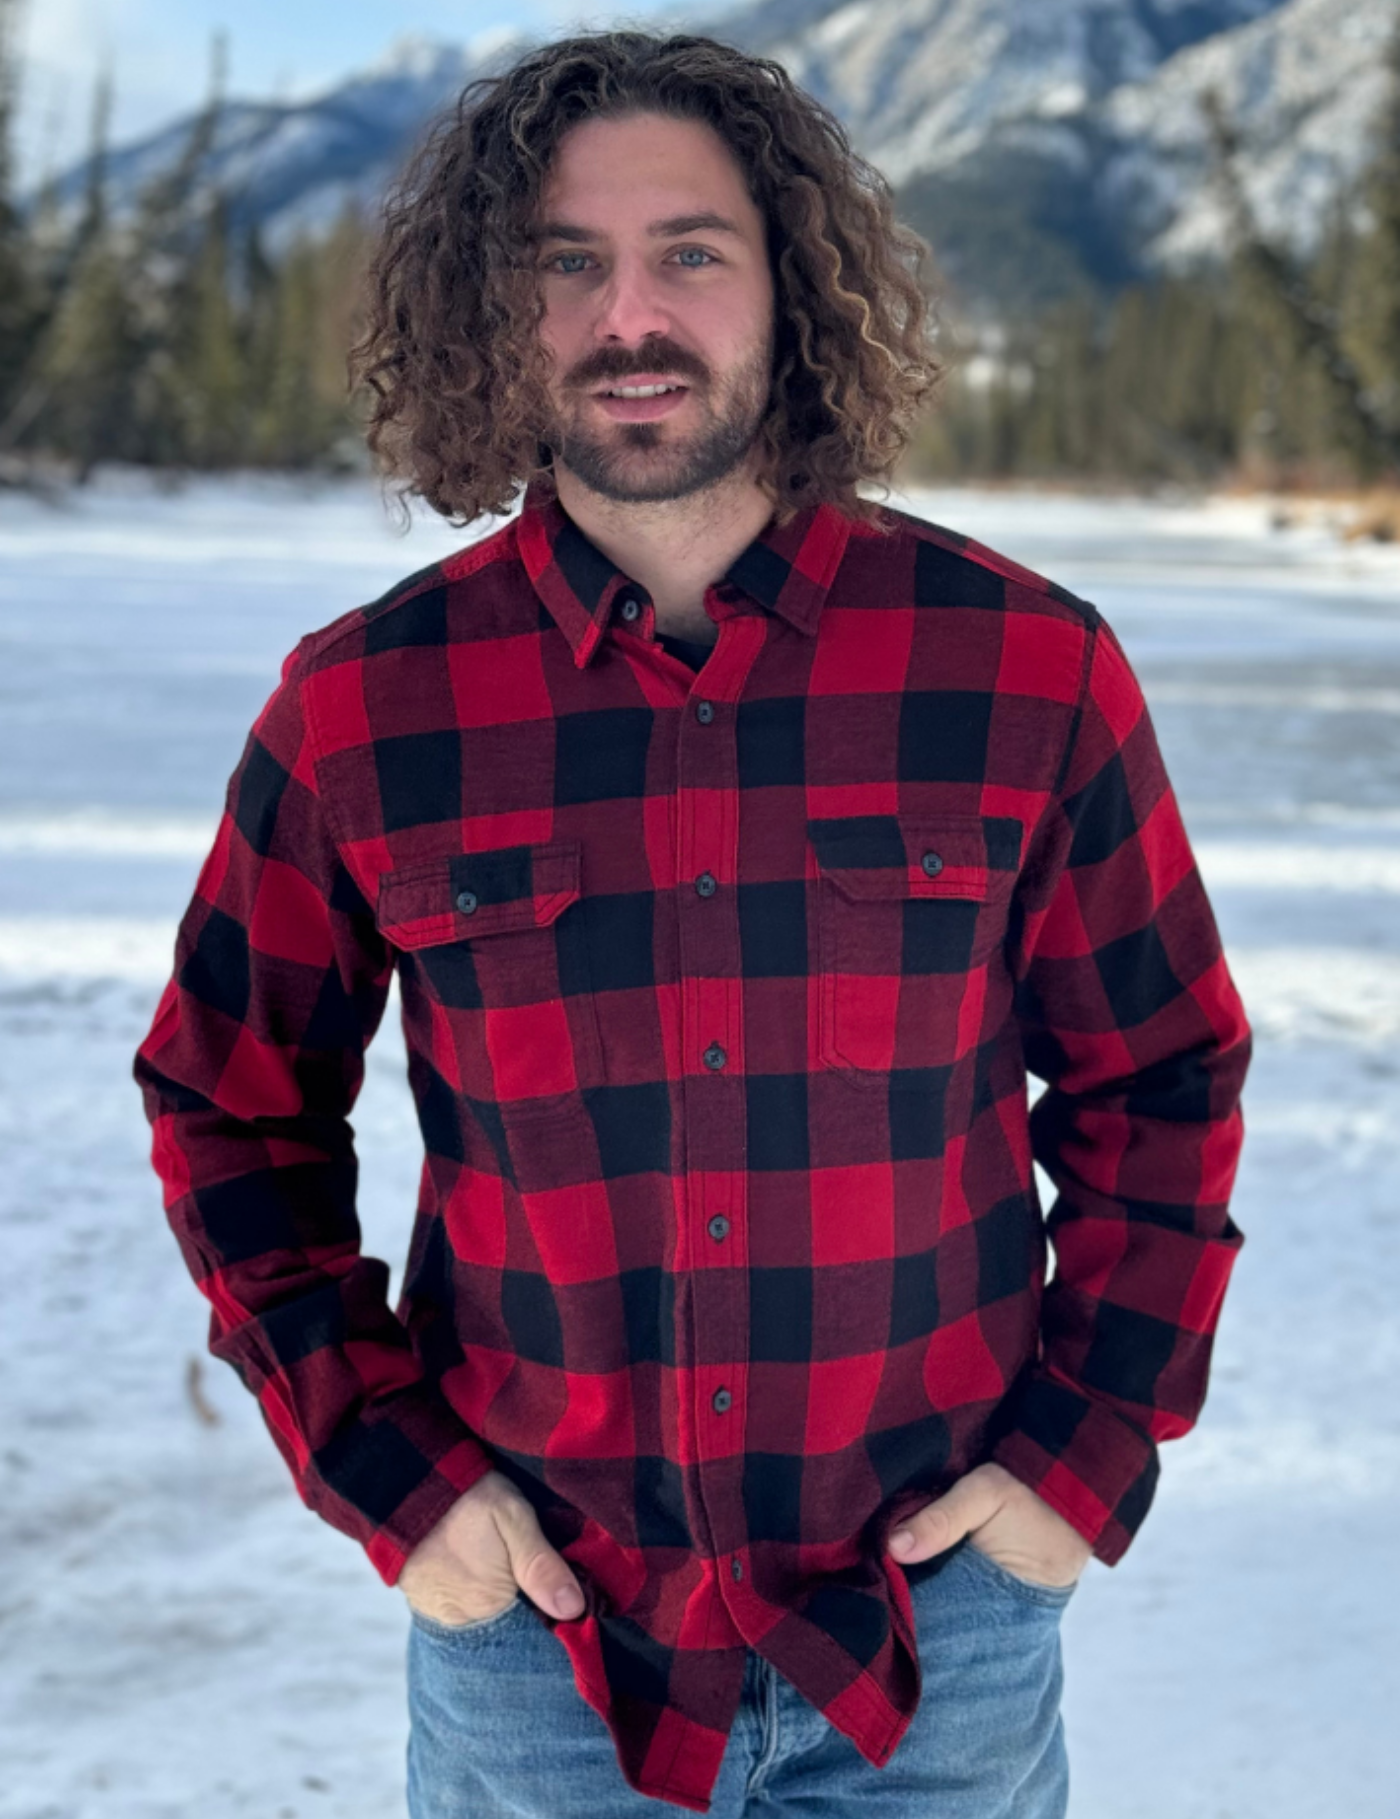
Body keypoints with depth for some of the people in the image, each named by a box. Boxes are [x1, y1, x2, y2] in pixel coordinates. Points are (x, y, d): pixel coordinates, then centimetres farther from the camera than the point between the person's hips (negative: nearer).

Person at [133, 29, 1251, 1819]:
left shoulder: (1028, 667, -7)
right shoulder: (362, 709, -7)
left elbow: (1160, 1080, 4)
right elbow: (232, 1109, 4)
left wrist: (1091, 1442, -3)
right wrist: (379, 1468, -3)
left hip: (943, 1617, 0)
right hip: (534, 1618, 0)